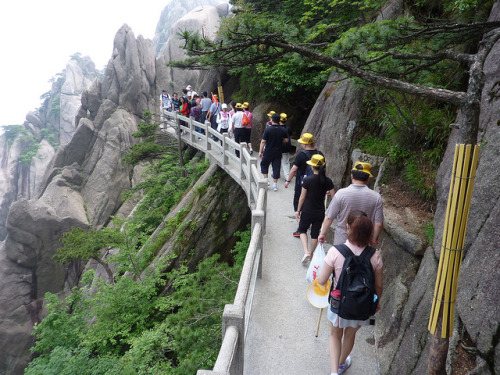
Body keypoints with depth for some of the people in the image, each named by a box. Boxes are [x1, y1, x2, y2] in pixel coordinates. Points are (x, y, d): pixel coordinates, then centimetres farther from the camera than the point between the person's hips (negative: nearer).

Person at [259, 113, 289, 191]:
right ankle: (275, 185, 11)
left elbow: (263, 141, -13)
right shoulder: (283, 130, -4)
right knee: (276, 167, 8)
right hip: (278, 152, 3)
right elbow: (286, 140, 6)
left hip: (268, 152, -3)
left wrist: (260, 151, -4)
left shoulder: (268, 130, -14)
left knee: (264, 164, 18)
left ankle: (266, 180, 12)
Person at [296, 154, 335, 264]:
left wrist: (298, 210, 2)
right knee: (315, 233, 18)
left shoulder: (307, 180, -16)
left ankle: (306, 252, 1)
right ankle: (311, 255, 30)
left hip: (307, 211, -2)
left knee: (302, 230, 19)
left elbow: (302, 197, -10)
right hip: (320, 212, 3)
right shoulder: (328, 181, -8)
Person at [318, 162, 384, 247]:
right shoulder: (376, 197, -10)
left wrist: (323, 233, 6)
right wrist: (374, 239, 11)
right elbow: (379, 224, -6)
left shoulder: (341, 193, -15)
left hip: (341, 241, -1)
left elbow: (329, 218, -9)